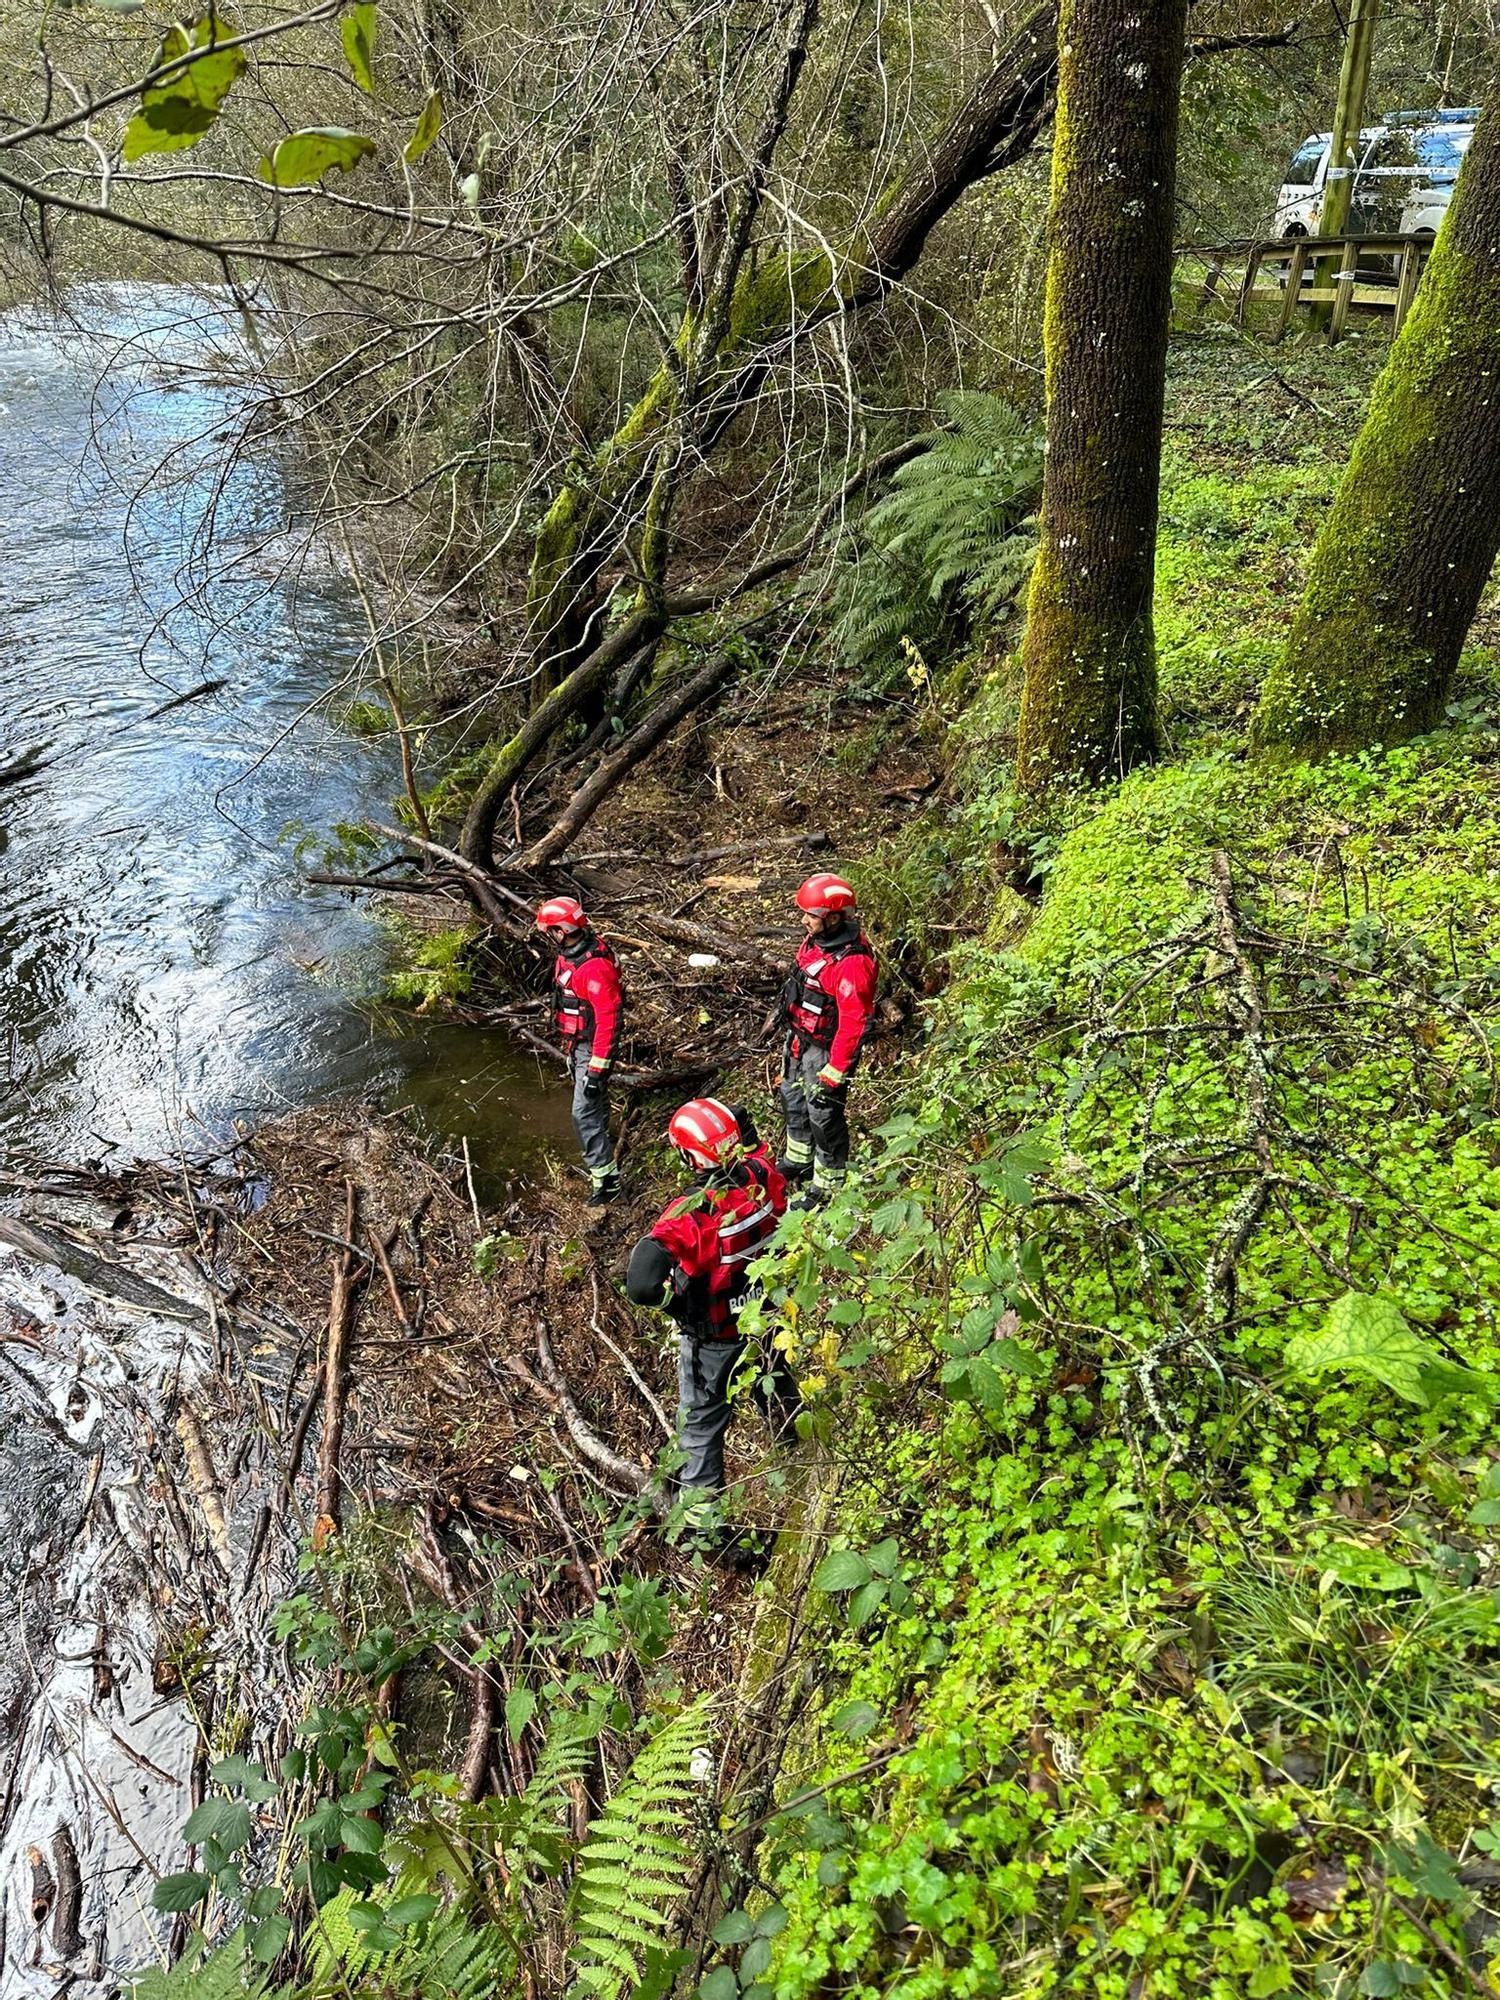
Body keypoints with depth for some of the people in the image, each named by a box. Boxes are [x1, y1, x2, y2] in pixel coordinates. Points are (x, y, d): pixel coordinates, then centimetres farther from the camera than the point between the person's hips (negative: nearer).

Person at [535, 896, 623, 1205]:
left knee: (585, 1113, -10)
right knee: (592, 1103, 24)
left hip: (591, 1047, -10)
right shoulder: (569, 955, 0)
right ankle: (598, 1155, 43)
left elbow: (609, 1020, -30)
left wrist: (597, 1069, -27)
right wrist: (567, 1041, 25)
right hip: (575, 1043, 10)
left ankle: (606, 1176, -3)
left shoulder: (595, 967, -30)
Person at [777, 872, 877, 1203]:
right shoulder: (817, 940, -3)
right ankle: (798, 1162, 48)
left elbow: (854, 1023, -29)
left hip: (824, 1049, -9)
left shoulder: (852, 962, -32)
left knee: (824, 1116, 5)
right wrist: (788, 1024, 22)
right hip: (798, 1040, 9)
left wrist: (833, 1074, -24)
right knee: (794, 1100, 26)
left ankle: (827, 1186, 24)